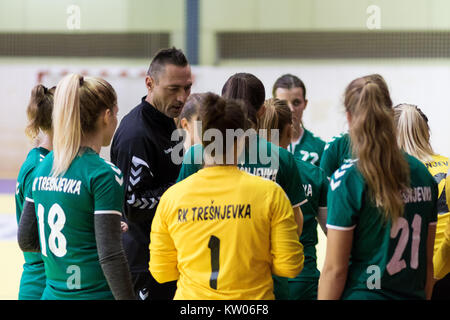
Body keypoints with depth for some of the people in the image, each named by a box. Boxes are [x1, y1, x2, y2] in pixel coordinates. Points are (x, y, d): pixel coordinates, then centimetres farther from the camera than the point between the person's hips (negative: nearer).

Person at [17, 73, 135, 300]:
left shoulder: (44, 166, 8)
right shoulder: (104, 174, -13)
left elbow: (26, 240, 14)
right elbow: (110, 254, -17)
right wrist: (127, 297, -13)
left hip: (53, 293, 7)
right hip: (95, 294, -7)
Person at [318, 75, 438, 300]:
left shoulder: (347, 179, -12)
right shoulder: (422, 174, 5)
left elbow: (335, 269, -11)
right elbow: (428, 260, 12)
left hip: (363, 295, -5)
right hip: (413, 295, 5)